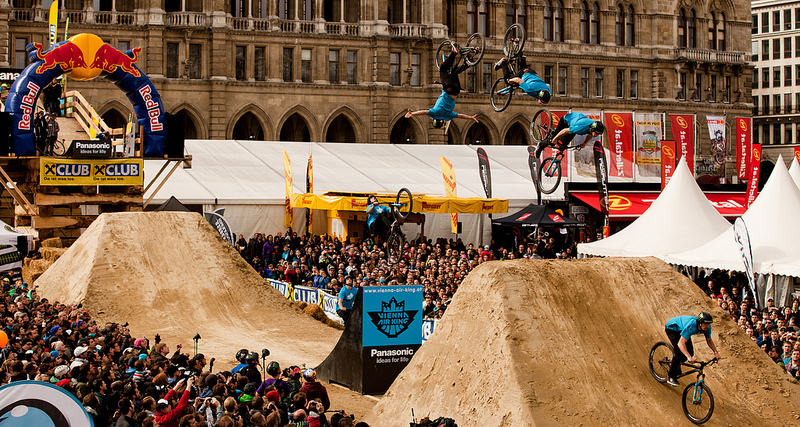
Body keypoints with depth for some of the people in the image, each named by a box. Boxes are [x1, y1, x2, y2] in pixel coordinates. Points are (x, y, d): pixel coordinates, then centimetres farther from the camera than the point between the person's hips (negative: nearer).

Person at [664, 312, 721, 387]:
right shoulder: (691, 326, -43)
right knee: (680, 353, -20)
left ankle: (676, 364, 25)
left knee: (690, 352, -5)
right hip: (672, 328, -7)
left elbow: (709, 340, -4)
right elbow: (681, 343, -46)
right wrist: (689, 357, -57)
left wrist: (716, 352, -19)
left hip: (680, 330, 7)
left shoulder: (707, 327, -22)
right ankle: (671, 377, -7)